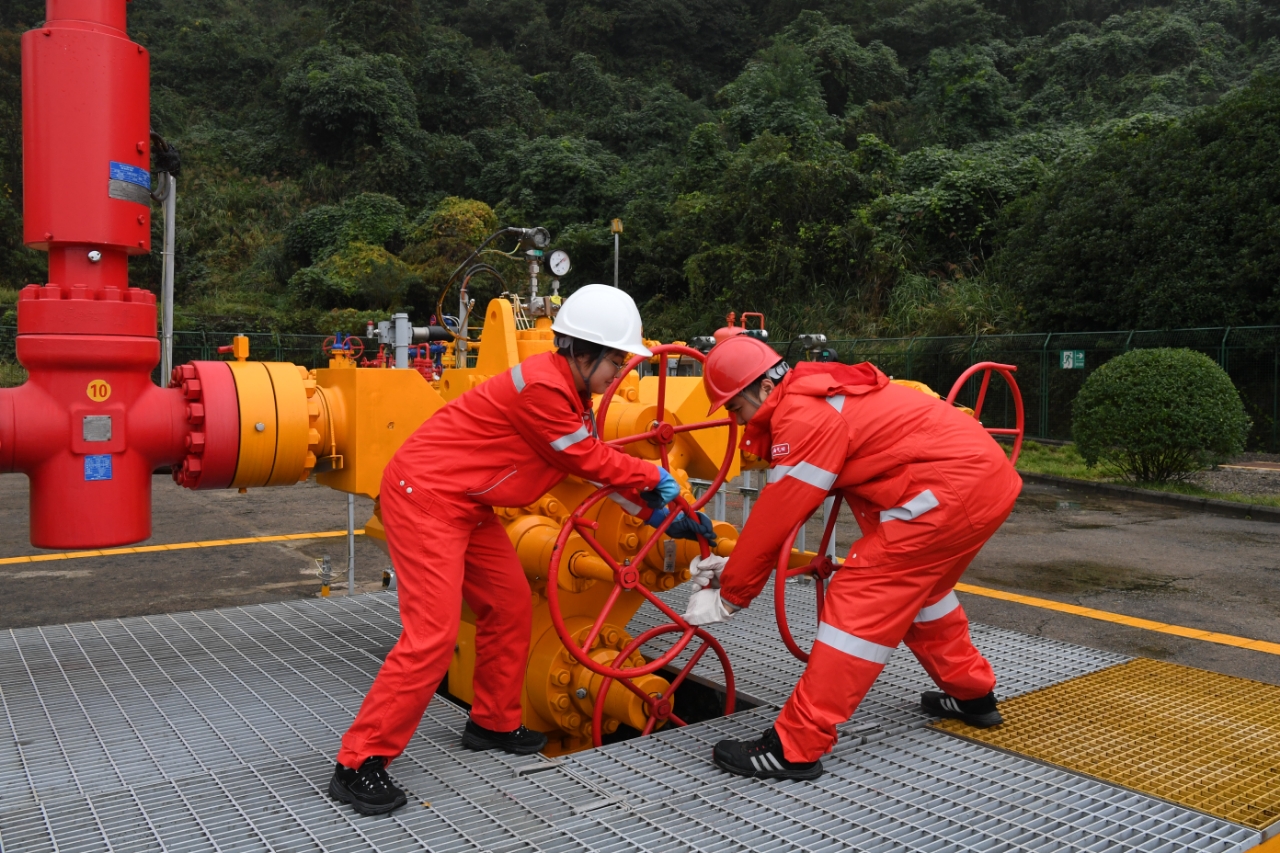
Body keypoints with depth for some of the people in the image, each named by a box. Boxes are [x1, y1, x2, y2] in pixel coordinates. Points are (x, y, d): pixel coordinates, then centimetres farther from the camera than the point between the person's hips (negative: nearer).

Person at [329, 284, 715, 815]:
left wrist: (660, 515, 12)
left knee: (509, 605, 13)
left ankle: (492, 724, 29)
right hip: (424, 496, -10)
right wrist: (655, 479, 2)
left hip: (465, 504, 11)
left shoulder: (568, 392, 9)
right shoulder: (541, 388, -23)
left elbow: (595, 464, 13)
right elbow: (592, 462, -14)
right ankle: (359, 763, -3)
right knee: (433, 632, -13)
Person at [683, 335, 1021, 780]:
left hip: (951, 491, -11)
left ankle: (795, 747, -7)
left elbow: (777, 514, -13)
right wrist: (737, 564, 15)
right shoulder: (816, 394, 14)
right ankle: (971, 694, 45)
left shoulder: (804, 414, -16)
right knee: (917, 587, 28)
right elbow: (784, 508, 17)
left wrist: (730, 591, -2)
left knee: (860, 599, -10)